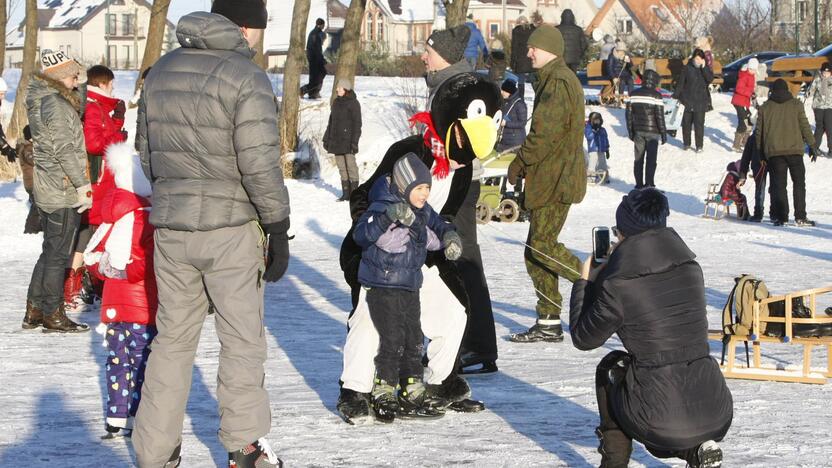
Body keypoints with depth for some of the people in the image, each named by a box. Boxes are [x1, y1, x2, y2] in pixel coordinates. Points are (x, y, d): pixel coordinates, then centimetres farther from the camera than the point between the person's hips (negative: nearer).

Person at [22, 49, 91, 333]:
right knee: (58, 254, -2)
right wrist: (83, 185, -17)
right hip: (63, 190, -10)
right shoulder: (54, 102, -16)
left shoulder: (41, 101, 15)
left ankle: (34, 312, 21)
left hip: (48, 189, 10)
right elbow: (64, 149, -20)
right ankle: (54, 317, 4)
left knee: (51, 251, 17)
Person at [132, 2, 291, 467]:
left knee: (173, 338, 13)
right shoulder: (245, 78, -12)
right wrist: (278, 228, -9)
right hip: (231, 228, -5)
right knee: (242, 339, 7)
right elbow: (260, 164, -16)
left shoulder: (161, 72, 9)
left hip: (170, 227, 5)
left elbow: (147, 153, 15)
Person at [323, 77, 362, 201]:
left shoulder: (353, 103, -6)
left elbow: (357, 123, -9)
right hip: (336, 140, 7)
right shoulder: (336, 102, 14)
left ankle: (354, 192, -2)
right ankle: (345, 193, 10)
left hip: (347, 139, -7)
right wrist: (326, 138, 16)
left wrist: (354, 141, -16)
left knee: (350, 165, -7)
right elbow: (331, 121, 19)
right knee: (341, 167, 7)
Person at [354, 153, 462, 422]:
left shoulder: (422, 212, 7)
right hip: (382, 287, -8)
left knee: (414, 341, 11)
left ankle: (412, 395, 23)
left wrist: (449, 237, 4)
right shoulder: (383, 208, -17)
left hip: (410, 288, 8)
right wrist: (387, 217, -45)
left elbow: (436, 228, 26)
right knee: (392, 340, -11)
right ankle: (383, 396, 0)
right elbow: (361, 234, -32)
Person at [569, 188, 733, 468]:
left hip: (662, 421, -4)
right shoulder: (691, 269, 7)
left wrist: (584, 282, 20)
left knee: (610, 368, 25)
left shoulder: (618, 287, -10)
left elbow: (583, 338, 7)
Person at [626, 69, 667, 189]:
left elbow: (628, 113, 5)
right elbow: (660, 116, -11)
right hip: (652, 132, -4)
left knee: (638, 159, 10)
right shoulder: (656, 95, -11)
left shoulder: (634, 94, 2)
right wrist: (663, 133, -4)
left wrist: (630, 131, 14)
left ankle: (639, 185, 13)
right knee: (651, 160, 1)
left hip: (638, 132, 4)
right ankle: (649, 185, -1)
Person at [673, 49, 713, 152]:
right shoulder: (688, 68, 0)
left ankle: (699, 145, 0)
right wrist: (676, 96, -1)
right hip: (688, 101, 1)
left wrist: (704, 67, -17)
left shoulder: (706, 69, 3)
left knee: (699, 124, -5)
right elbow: (680, 83, 2)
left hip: (701, 102, -1)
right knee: (686, 123, 9)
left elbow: (710, 79, -14)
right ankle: (687, 143, 23)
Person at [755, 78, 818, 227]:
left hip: (773, 152, 1)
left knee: (778, 184, 4)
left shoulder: (764, 108, 7)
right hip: (794, 150, -1)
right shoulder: (796, 105, 3)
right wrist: (812, 145, 9)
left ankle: (780, 216, -5)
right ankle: (800, 217, 3)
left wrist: (760, 151, 15)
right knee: (799, 183, 8)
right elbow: (805, 126, 2)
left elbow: (759, 132, 8)